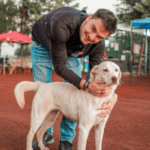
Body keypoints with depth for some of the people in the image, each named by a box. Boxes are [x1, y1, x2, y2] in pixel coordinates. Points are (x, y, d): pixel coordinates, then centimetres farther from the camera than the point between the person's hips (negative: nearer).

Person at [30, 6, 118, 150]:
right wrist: (86, 86, -53)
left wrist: (112, 96, -44)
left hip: (70, 50, 3)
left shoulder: (98, 45, -32)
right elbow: (59, 67, -41)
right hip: (43, 45, -2)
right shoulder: (62, 25, -48)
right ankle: (46, 133, 19)